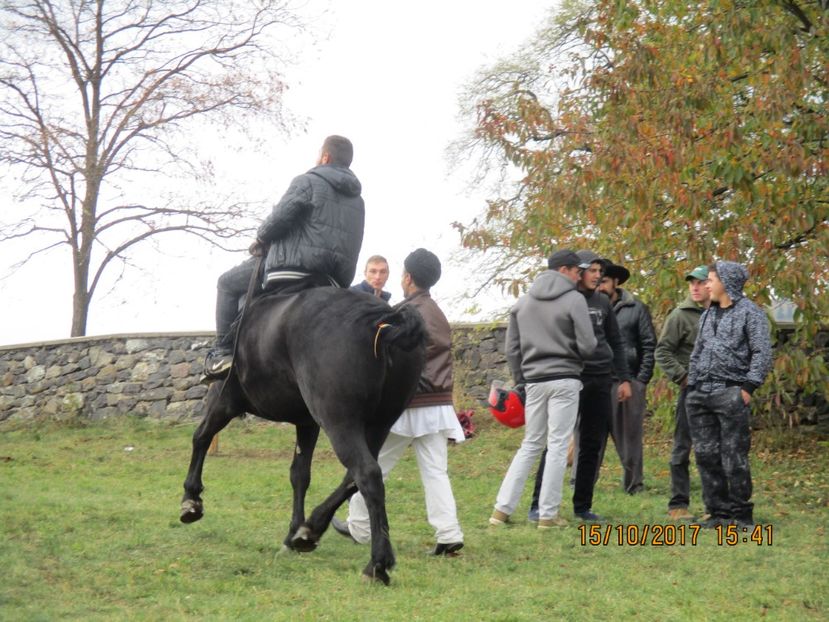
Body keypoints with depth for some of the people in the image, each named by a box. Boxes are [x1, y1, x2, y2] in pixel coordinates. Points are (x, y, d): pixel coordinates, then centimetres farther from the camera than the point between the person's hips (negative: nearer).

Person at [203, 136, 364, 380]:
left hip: (292, 269, -7)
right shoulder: (357, 201, 22)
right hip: (335, 282, 7)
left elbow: (278, 219, -9)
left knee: (227, 283, 10)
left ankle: (223, 352, -1)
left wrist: (261, 238, 10)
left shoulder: (307, 182, 0)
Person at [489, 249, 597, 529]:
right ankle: (548, 514, 2)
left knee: (530, 445, 13)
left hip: (534, 381, 5)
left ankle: (502, 508, 7)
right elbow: (587, 345, -11)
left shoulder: (523, 301, 11)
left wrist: (520, 379, 17)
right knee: (558, 446, 1)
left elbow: (511, 348, 10)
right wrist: (573, 354, 11)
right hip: (564, 380, -5)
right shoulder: (574, 299, -7)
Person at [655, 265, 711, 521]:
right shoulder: (680, 315, -3)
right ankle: (678, 505, 6)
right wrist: (682, 377, -12)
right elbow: (662, 352, -4)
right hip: (691, 390, -4)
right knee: (683, 447, 1)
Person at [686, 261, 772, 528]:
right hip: (700, 395, 7)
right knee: (706, 455, 6)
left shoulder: (750, 312, -2)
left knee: (733, 457, -6)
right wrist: (692, 387, 14)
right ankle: (718, 510, 13)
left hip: (730, 394, -7)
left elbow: (762, 353, -8)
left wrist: (748, 388, -14)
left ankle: (741, 513, 4)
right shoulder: (707, 315, 20)